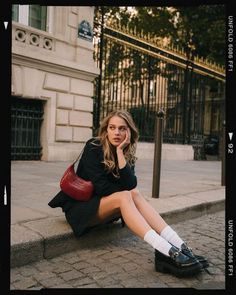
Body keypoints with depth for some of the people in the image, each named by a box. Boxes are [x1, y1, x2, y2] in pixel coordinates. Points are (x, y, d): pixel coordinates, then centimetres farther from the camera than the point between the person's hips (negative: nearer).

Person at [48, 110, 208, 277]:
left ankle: (179, 246, -36)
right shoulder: (93, 147, -14)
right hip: (80, 206, -5)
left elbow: (130, 185, -18)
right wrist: (127, 193, -10)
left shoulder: (127, 153, 0)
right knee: (124, 197, -31)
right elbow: (101, 187, -21)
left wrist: (120, 152, -22)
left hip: (103, 204, 5)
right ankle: (166, 251, -46)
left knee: (135, 195, -23)